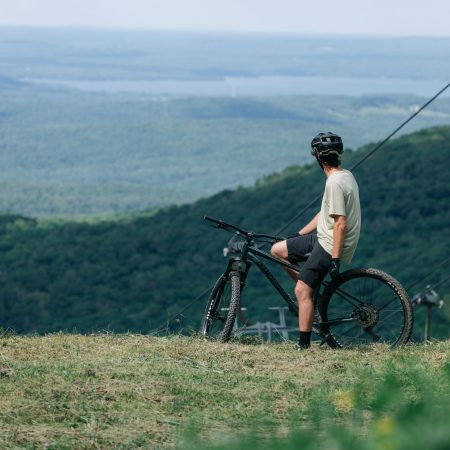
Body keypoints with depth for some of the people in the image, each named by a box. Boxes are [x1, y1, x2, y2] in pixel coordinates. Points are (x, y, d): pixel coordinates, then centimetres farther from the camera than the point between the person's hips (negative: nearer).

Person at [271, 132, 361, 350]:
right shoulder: (346, 176, 10)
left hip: (329, 245, -10)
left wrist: (335, 259, -23)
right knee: (277, 250, 13)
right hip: (322, 238, 10)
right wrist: (298, 235, 22)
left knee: (302, 291, -11)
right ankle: (313, 289, 16)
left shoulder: (335, 183, -22)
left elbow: (340, 223, -24)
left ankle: (304, 345, -9)